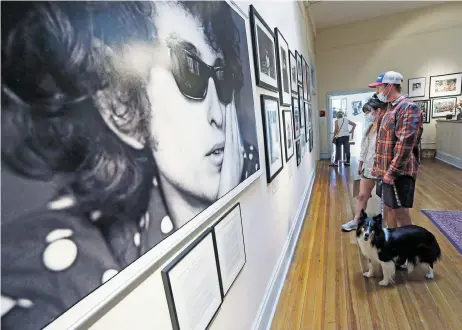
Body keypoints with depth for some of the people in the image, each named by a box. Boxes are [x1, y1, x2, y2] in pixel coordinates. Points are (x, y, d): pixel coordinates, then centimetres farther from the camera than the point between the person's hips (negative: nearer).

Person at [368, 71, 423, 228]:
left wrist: (391, 172, -23)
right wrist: (378, 166, 17)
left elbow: (405, 145, -23)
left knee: (400, 212, 0)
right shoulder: (391, 108, 15)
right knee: (389, 208, 18)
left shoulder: (408, 108, -15)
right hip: (387, 170, 9)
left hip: (399, 171, -9)